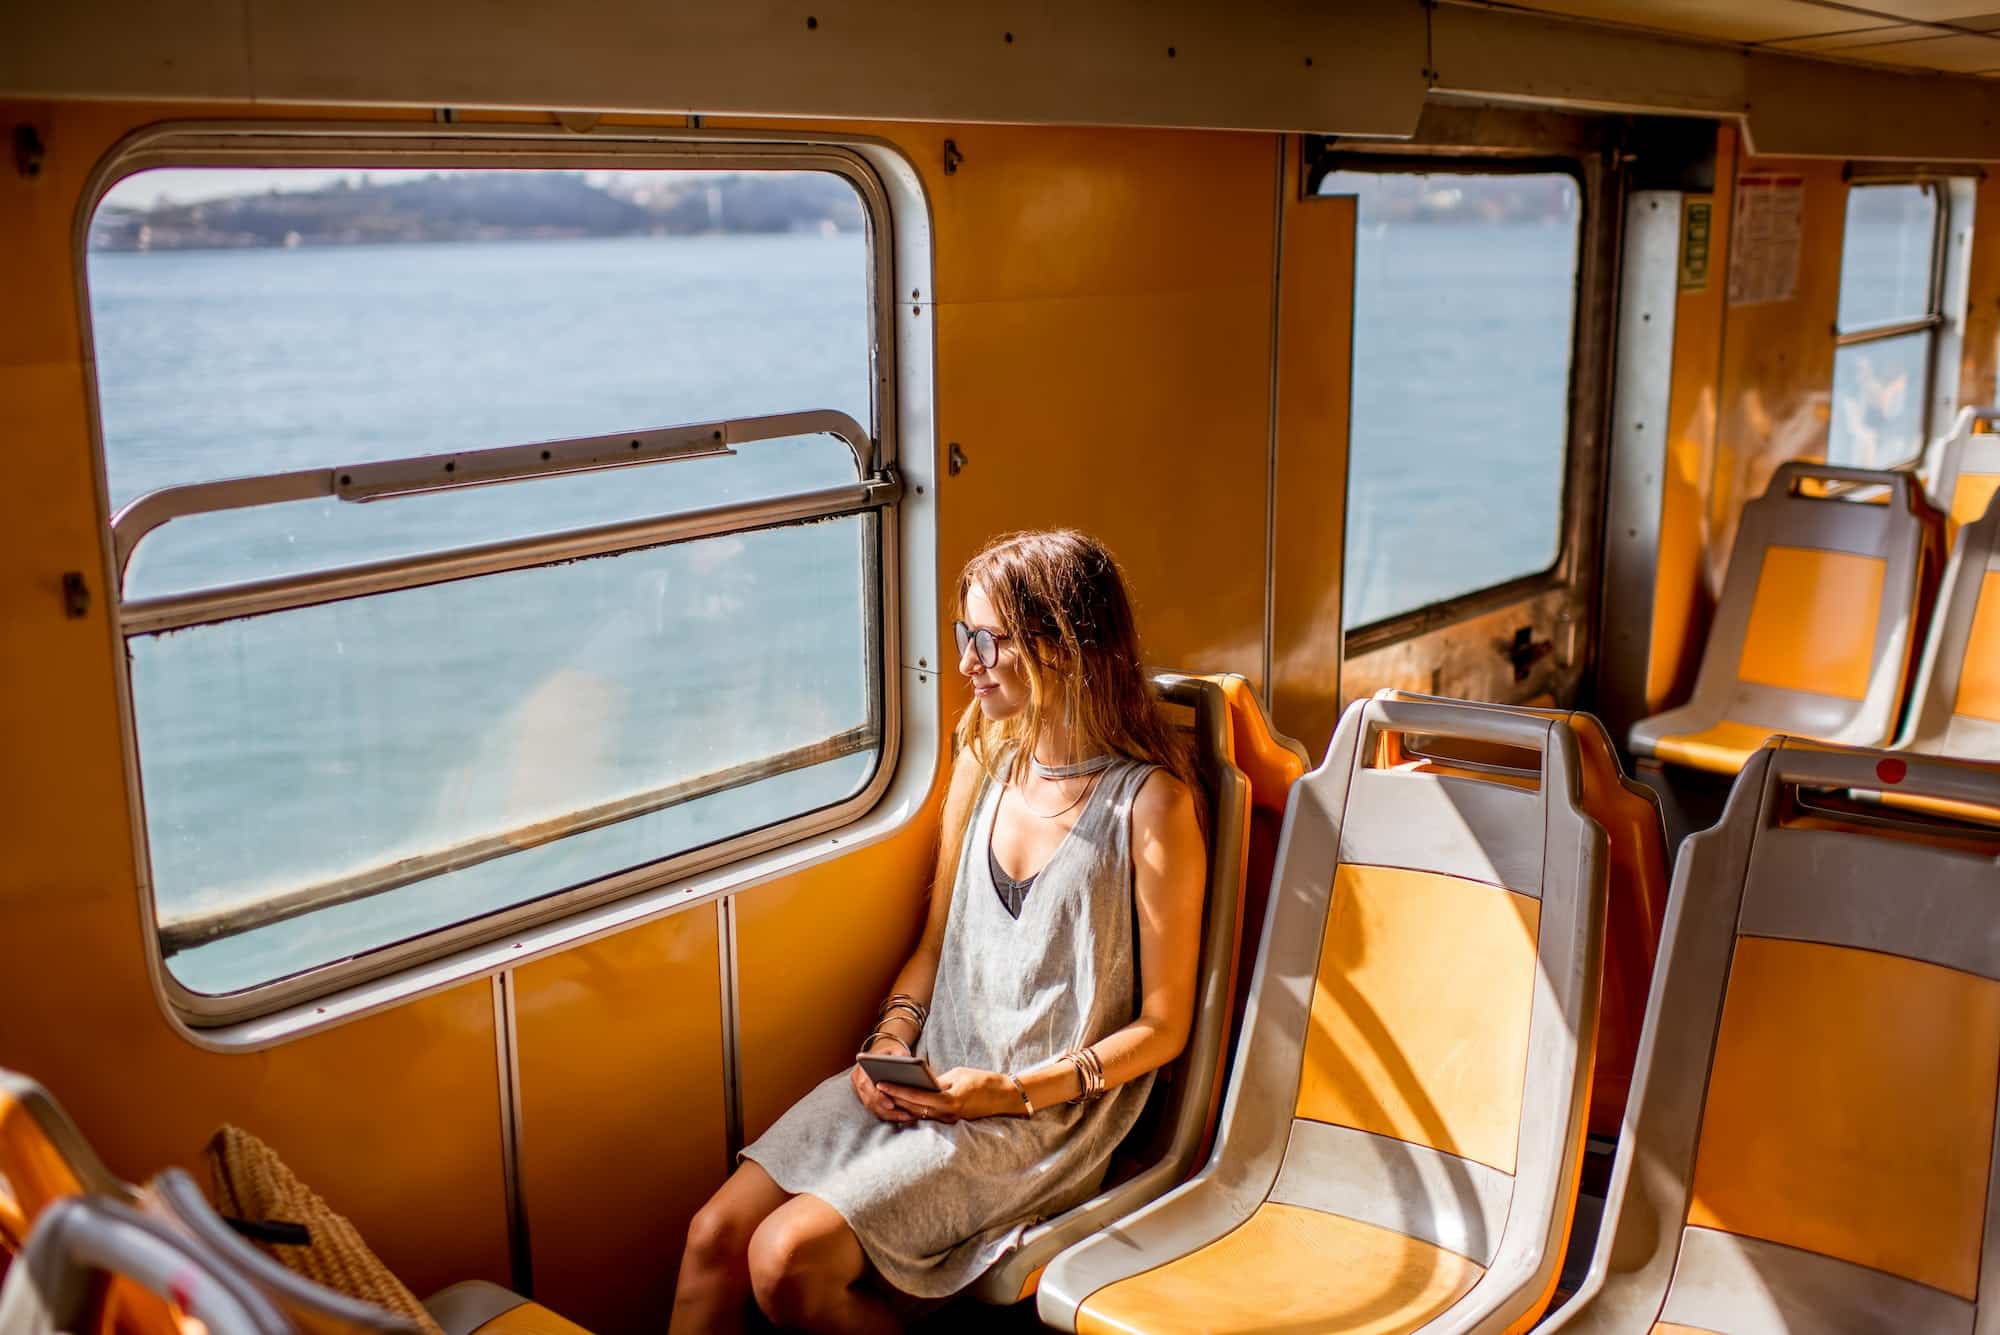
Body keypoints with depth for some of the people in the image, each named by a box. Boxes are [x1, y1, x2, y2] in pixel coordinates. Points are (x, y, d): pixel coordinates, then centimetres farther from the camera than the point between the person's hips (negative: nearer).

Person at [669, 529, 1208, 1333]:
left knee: (789, 1259, -22)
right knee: (714, 1234, -11)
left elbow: (1162, 1027, -7)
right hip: (932, 1078, 6)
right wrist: (892, 1038, -2)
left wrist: (1016, 1092, -15)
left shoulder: (1151, 802, -12)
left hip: (1049, 1110, -6)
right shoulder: (984, 762, 8)